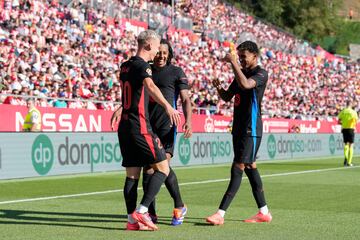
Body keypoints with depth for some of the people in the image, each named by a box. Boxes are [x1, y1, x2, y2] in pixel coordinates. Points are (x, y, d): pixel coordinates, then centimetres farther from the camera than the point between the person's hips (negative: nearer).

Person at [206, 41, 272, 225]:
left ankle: (220, 214, -16)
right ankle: (264, 212, 19)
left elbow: (246, 84, -31)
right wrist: (219, 87, -2)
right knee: (250, 167, 11)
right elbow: (227, 97, 19)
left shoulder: (261, 73, -10)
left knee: (238, 168, -12)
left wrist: (233, 62, -26)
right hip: (239, 127, 9)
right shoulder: (242, 72, 17)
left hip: (251, 129, -9)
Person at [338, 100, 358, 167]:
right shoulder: (353, 112, -6)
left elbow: (339, 121, 1)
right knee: (351, 146, 4)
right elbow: (356, 121, -10)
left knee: (346, 144, 16)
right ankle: (349, 162, 0)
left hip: (344, 129, 3)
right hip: (351, 129, -3)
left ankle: (346, 157, -7)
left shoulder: (342, 112, 2)